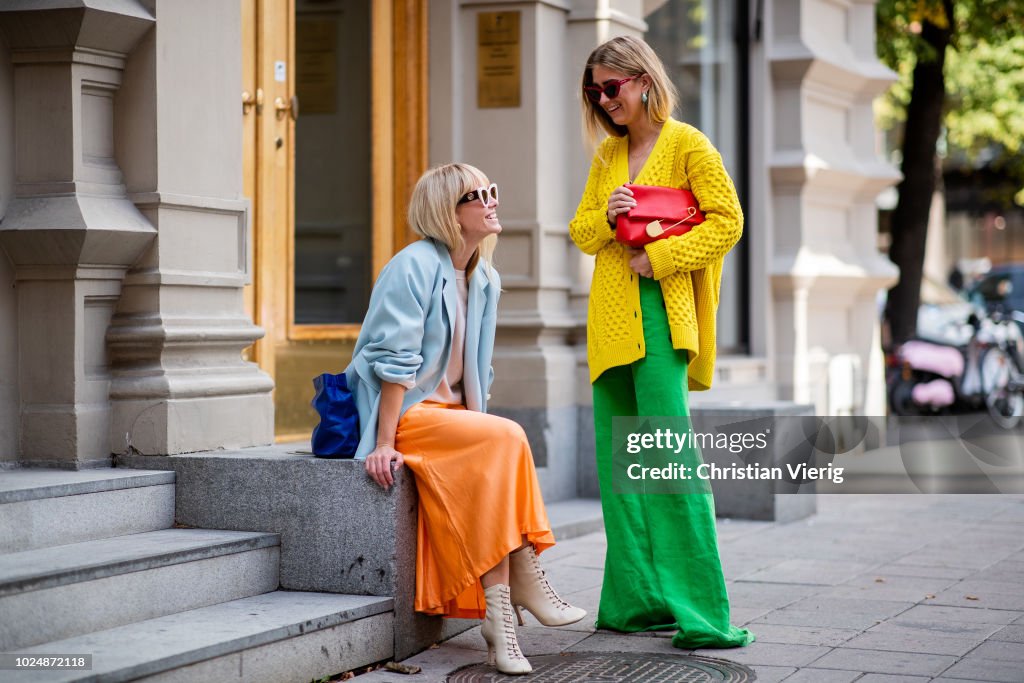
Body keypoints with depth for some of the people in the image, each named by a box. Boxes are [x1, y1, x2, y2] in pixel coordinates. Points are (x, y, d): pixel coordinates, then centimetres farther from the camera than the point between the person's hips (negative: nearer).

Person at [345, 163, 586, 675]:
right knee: (507, 439, -28)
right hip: (403, 414, -7)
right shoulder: (414, 265, -12)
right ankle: (524, 582, -20)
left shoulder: (485, 280, 13)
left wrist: (475, 429, 5)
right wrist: (386, 444, -22)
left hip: (450, 416, 7)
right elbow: (394, 361, -17)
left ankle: (498, 613, -27)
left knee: (494, 464, -25)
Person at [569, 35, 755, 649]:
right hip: (611, 319, 7)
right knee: (618, 464, 5)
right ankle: (636, 600, 12)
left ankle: (700, 613, -13)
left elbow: (727, 223, -7)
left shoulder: (687, 146, -2)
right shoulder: (608, 154, 17)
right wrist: (607, 217, -5)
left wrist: (658, 257, -14)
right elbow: (580, 231, 17)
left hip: (659, 314, -7)